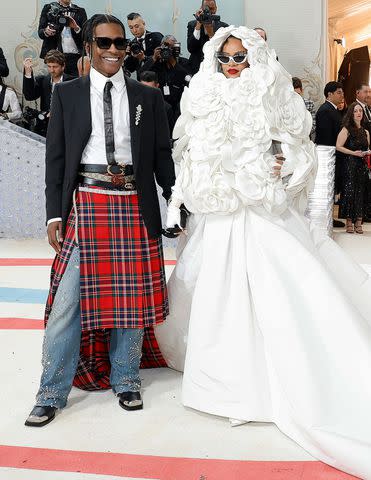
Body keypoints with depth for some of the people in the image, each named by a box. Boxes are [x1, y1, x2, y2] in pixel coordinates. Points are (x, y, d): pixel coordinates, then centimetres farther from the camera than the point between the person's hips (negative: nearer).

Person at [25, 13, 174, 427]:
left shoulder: (147, 97, 10)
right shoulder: (67, 94, 8)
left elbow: (162, 155, 10)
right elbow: (55, 156, 5)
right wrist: (54, 214, -2)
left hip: (134, 208, 1)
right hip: (84, 205, -1)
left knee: (131, 298, 7)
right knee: (68, 301, -1)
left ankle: (125, 381, 26)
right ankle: (51, 394, 12)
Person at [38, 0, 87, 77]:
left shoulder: (80, 11, 14)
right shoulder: (48, 8, 12)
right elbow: (40, 32, 8)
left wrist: (76, 28, -11)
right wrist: (46, 31, -14)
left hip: (75, 56, 0)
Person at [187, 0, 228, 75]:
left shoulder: (223, 26, 3)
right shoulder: (192, 24, 5)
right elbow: (190, 49, -8)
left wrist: (211, 33, -18)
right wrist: (198, 25, -13)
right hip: (197, 69, 1)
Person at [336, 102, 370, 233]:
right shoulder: (346, 129, -1)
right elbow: (338, 146, -9)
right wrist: (354, 153, -12)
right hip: (350, 165, -5)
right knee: (349, 192, -6)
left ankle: (358, 222, 5)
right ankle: (349, 222, 2)